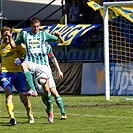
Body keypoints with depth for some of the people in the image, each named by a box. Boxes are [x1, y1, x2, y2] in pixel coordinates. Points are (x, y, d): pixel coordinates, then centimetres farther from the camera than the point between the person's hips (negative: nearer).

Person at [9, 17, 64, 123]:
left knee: (46, 89, -1)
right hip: (31, 62, 0)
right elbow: (14, 45, 21)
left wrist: (58, 36, -9)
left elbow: (61, 41, 12)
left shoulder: (44, 35, 11)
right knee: (23, 64, -39)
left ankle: (50, 110, 16)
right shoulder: (25, 34, 14)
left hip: (42, 64, 0)